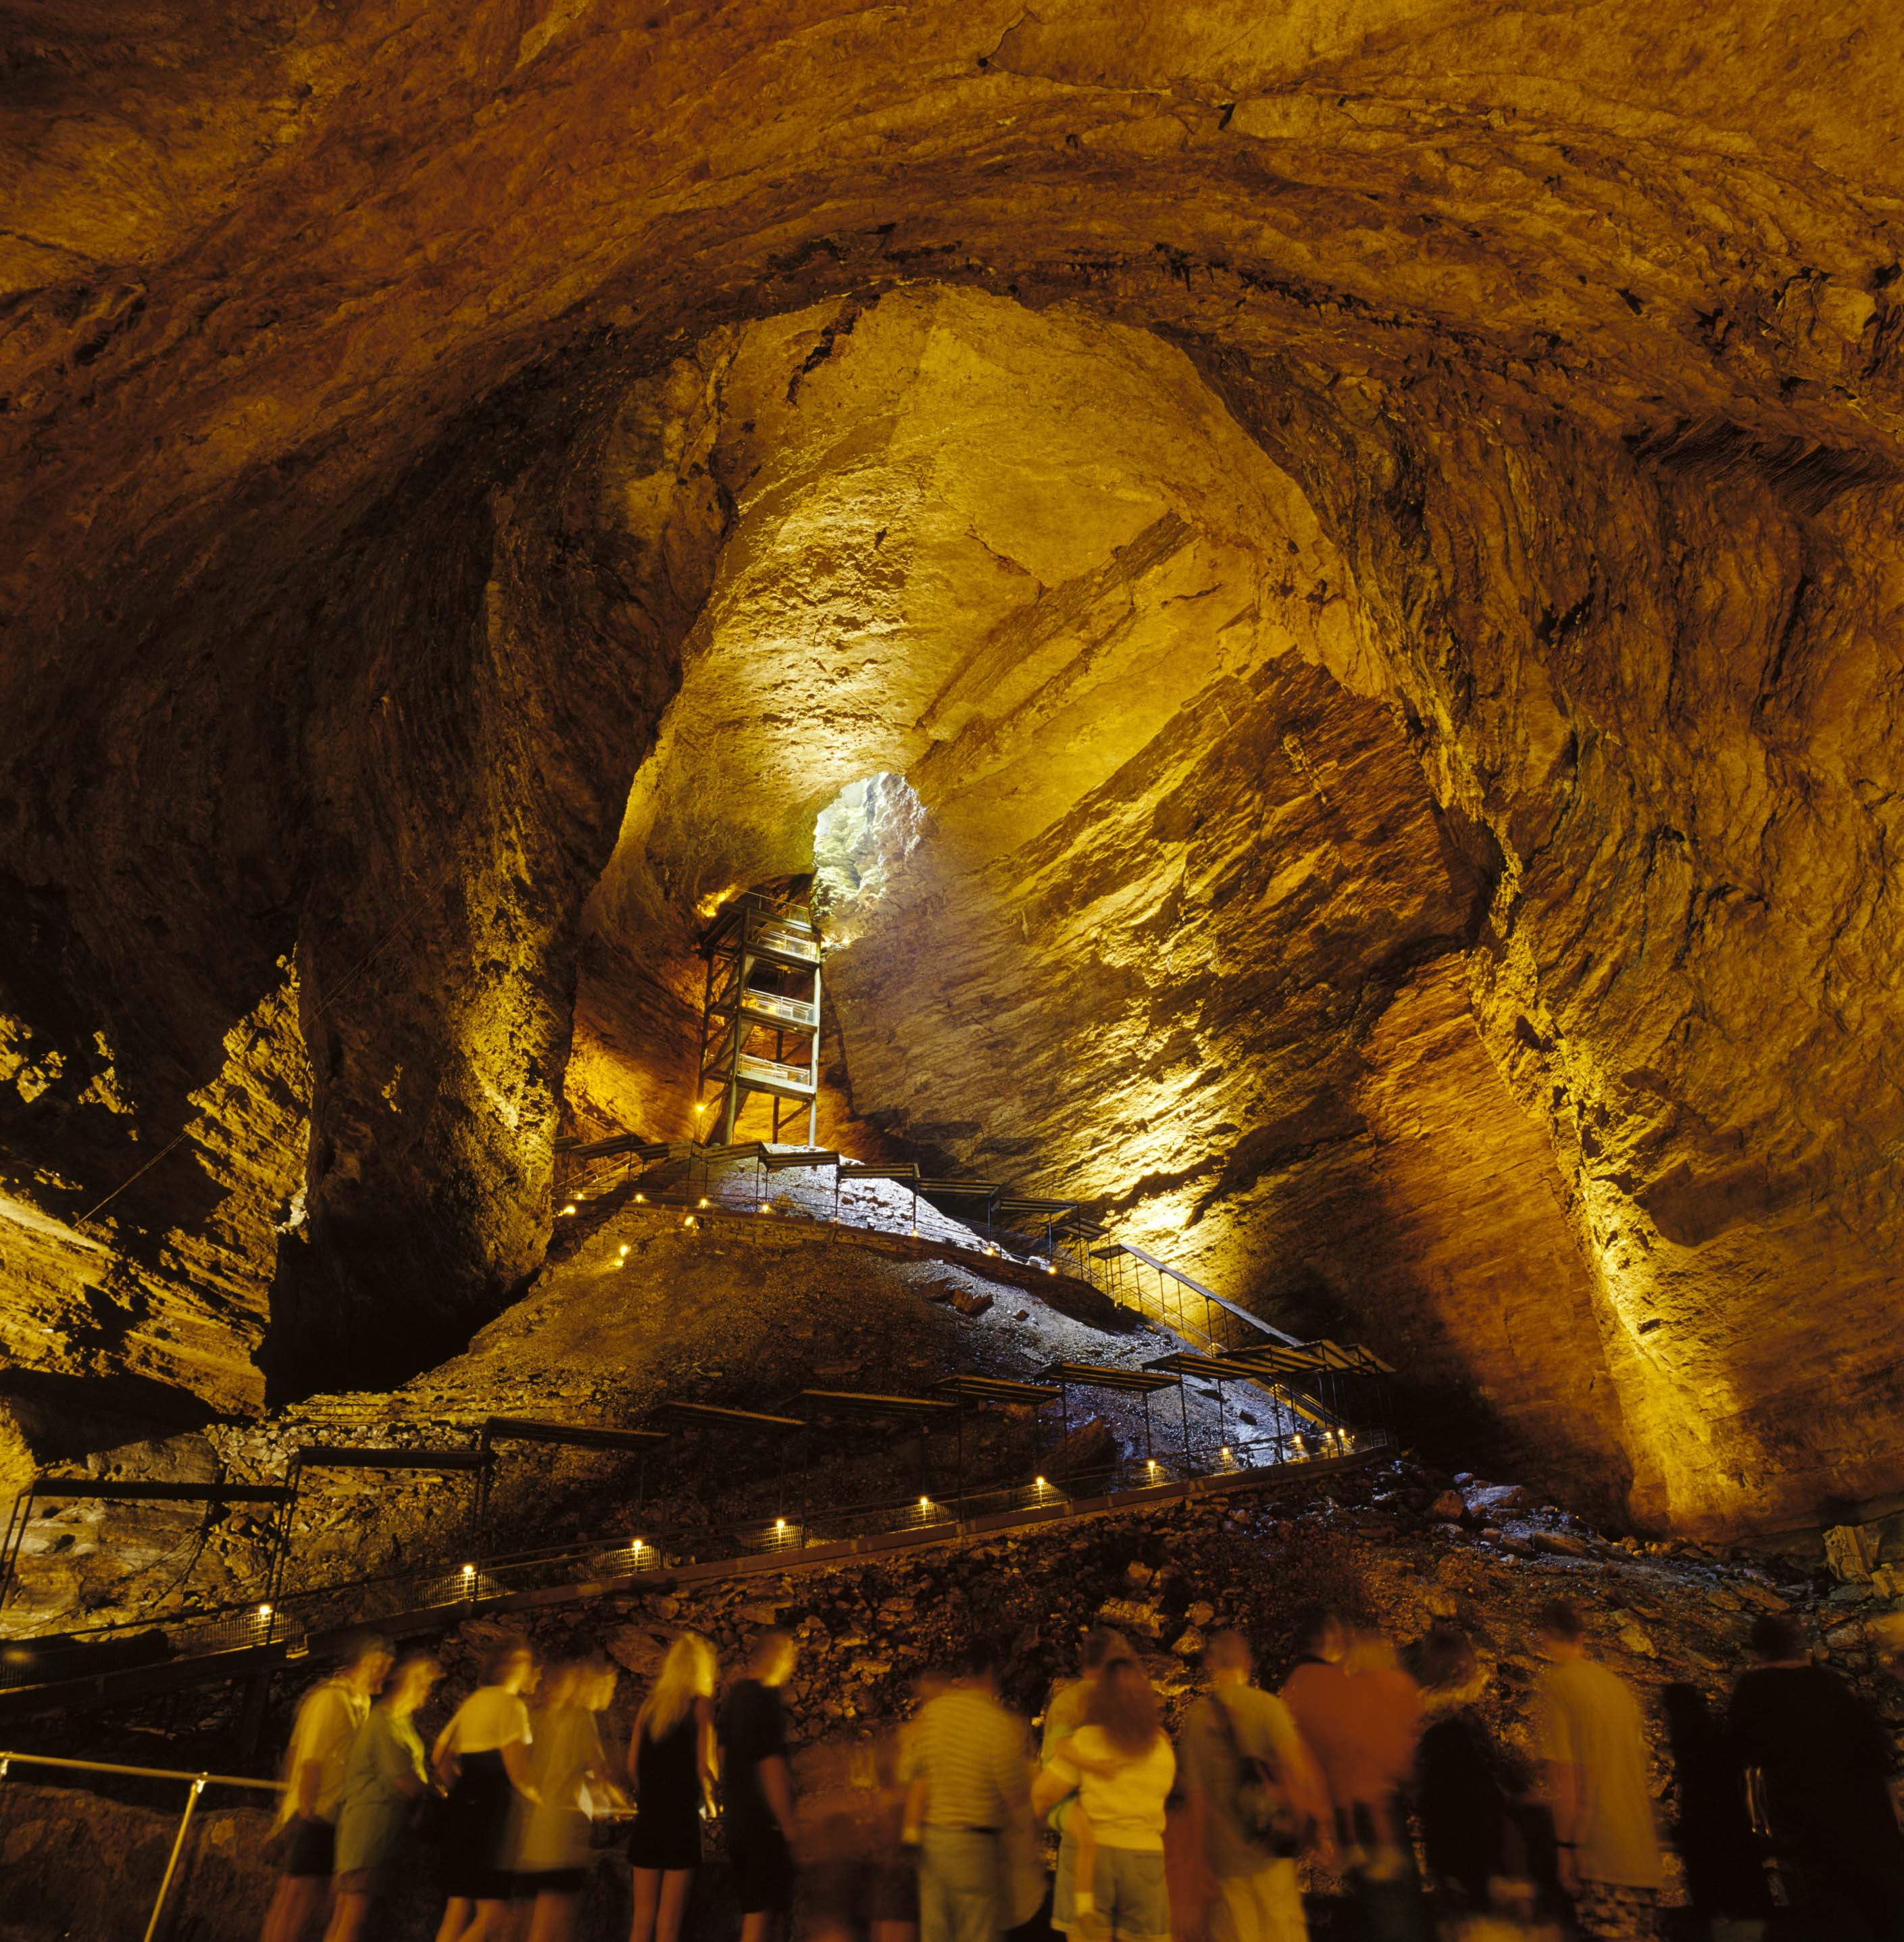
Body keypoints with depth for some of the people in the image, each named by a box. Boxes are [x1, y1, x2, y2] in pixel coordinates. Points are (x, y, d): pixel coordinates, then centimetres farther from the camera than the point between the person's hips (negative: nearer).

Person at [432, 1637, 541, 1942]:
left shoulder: (472, 1702, 17)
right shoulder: (511, 1705, -10)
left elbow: (439, 1757, 18)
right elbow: (518, 1776, -14)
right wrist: (543, 1801, 1)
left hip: (461, 1806, 9)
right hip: (490, 1811, -9)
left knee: (458, 1911, 11)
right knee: (494, 1916, -7)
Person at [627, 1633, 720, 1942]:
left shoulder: (649, 1704, 8)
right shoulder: (700, 1703, -6)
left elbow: (632, 1765, 7)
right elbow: (704, 1766, -11)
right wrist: (708, 1800, 7)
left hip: (648, 1816, 5)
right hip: (681, 1816, -5)